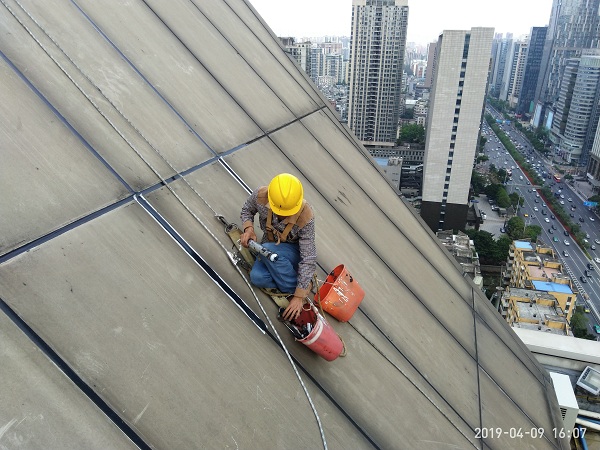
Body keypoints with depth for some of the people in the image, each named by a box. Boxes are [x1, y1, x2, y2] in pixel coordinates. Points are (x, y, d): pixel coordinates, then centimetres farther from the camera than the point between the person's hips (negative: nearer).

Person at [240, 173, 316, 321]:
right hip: (270, 245, 4)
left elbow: (308, 259, -29)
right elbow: (247, 210, 0)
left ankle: (292, 292, -20)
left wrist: (299, 296, -30)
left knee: (267, 250, -36)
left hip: (294, 250, -3)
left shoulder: (306, 218, -33)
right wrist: (248, 228, -22)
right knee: (256, 277, -26)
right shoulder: (260, 196, -24)